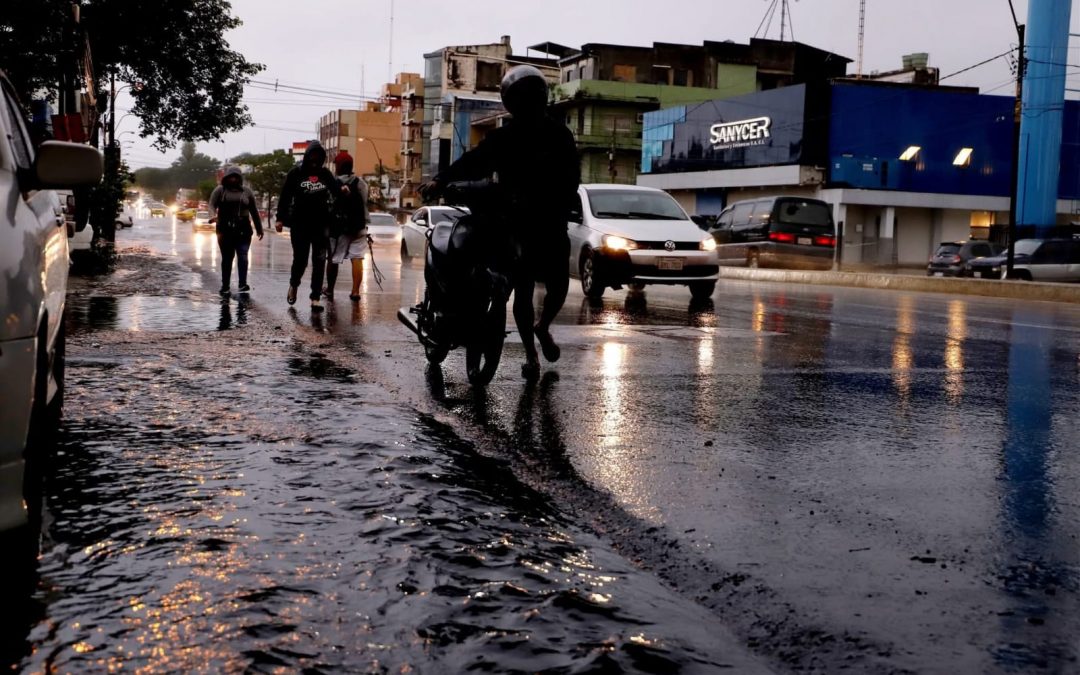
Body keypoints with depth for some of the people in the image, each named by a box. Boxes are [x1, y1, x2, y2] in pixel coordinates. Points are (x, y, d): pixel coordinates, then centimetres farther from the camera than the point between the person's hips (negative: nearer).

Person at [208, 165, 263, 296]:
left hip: (243, 230, 0)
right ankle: (225, 287, 11)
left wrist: (259, 228, 17)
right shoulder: (220, 190, 6)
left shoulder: (247, 191, 11)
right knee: (227, 258, 4)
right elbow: (212, 204, -5)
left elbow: (254, 211, 15)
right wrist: (213, 216, -27)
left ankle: (243, 284, -18)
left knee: (242, 256, -13)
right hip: (225, 230, 0)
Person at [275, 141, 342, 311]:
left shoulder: (325, 173, 8)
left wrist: (343, 189, -9)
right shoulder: (296, 173, 0)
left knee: (319, 261, -1)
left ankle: (315, 297, 3)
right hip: (300, 224, -2)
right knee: (300, 259, 4)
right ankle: (293, 285, 35)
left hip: (321, 224, 2)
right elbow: (285, 196, 0)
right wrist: (280, 218, -6)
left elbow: (336, 190, 15)